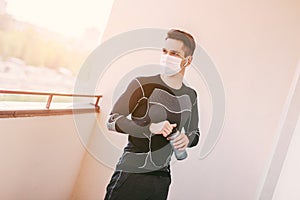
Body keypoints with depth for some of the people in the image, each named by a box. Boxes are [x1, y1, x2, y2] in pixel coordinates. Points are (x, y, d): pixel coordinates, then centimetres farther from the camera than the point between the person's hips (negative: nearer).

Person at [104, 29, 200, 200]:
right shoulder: (142, 85, -7)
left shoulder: (190, 96, 9)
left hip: (163, 178, 5)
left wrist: (188, 139, -2)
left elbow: (195, 132, 22)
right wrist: (149, 128, -23)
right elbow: (112, 121, -10)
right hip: (131, 174, -4)